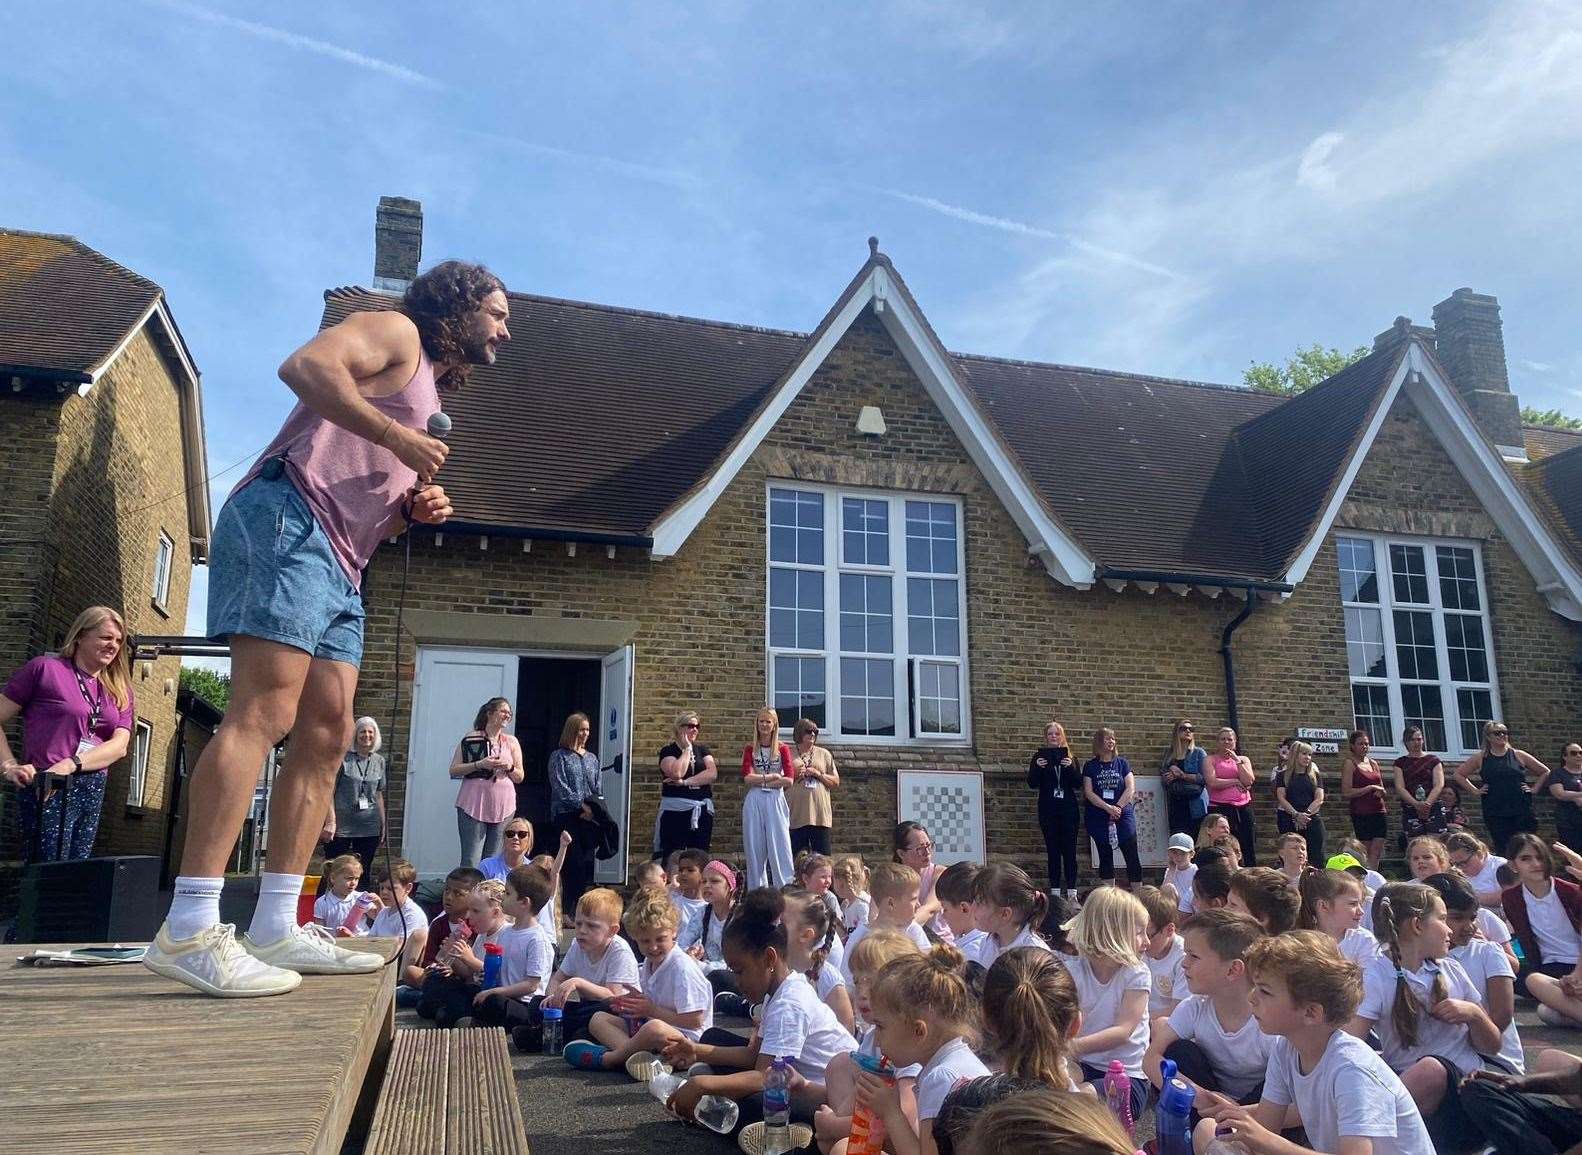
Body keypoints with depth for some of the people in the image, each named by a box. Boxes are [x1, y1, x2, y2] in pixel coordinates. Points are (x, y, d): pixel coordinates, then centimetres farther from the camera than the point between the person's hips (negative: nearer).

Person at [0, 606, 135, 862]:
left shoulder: (119, 691, 14)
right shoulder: (45, 668, 2)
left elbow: (120, 745, 2)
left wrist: (72, 764, -14)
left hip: (94, 791, 5)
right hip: (49, 789, -5)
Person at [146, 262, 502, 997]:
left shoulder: (430, 403, 30)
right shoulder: (397, 333, 6)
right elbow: (306, 365, -15)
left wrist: (415, 509, 10)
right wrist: (397, 437, -14)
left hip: (339, 565, 10)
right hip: (288, 521, -10)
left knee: (327, 738, 1)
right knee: (264, 714, -20)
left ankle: (274, 930, 2)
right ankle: (188, 931, -22)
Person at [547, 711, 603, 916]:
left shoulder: (592, 758, 17)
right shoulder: (560, 756, 1)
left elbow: (599, 787, 14)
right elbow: (560, 787, -8)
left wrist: (595, 808, -3)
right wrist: (582, 805, -13)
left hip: (590, 817, 5)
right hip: (567, 816, -5)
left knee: (589, 861, 2)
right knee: (574, 862, -10)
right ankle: (569, 908, -4)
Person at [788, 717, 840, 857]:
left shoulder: (824, 754, 13)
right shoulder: (788, 756, 9)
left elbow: (835, 782, 11)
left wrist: (818, 774, -3)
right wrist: (795, 775, -6)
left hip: (820, 814, 1)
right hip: (796, 815, -1)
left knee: (824, 858, -1)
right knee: (797, 859, 1)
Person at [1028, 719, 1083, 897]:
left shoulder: (1069, 757, 10)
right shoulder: (1039, 757, 6)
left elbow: (1078, 784, 2)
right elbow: (1032, 784, -1)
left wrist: (1071, 767, -14)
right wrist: (1037, 767, -17)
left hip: (1068, 809, 1)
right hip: (1048, 809, -1)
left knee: (1070, 850, -3)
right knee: (1052, 850, 1)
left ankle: (1072, 892, -1)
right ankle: (1055, 891, 6)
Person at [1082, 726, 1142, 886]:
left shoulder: (1121, 763, 6)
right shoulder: (1090, 766, 4)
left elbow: (1131, 788, -1)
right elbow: (1088, 793, -4)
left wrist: (1117, 808, -12)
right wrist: (1109, 808, -14)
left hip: (1123, 815, 0)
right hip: (1099, 818, 0)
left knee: (1132, 857, -4)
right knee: (1105, 857, 6)